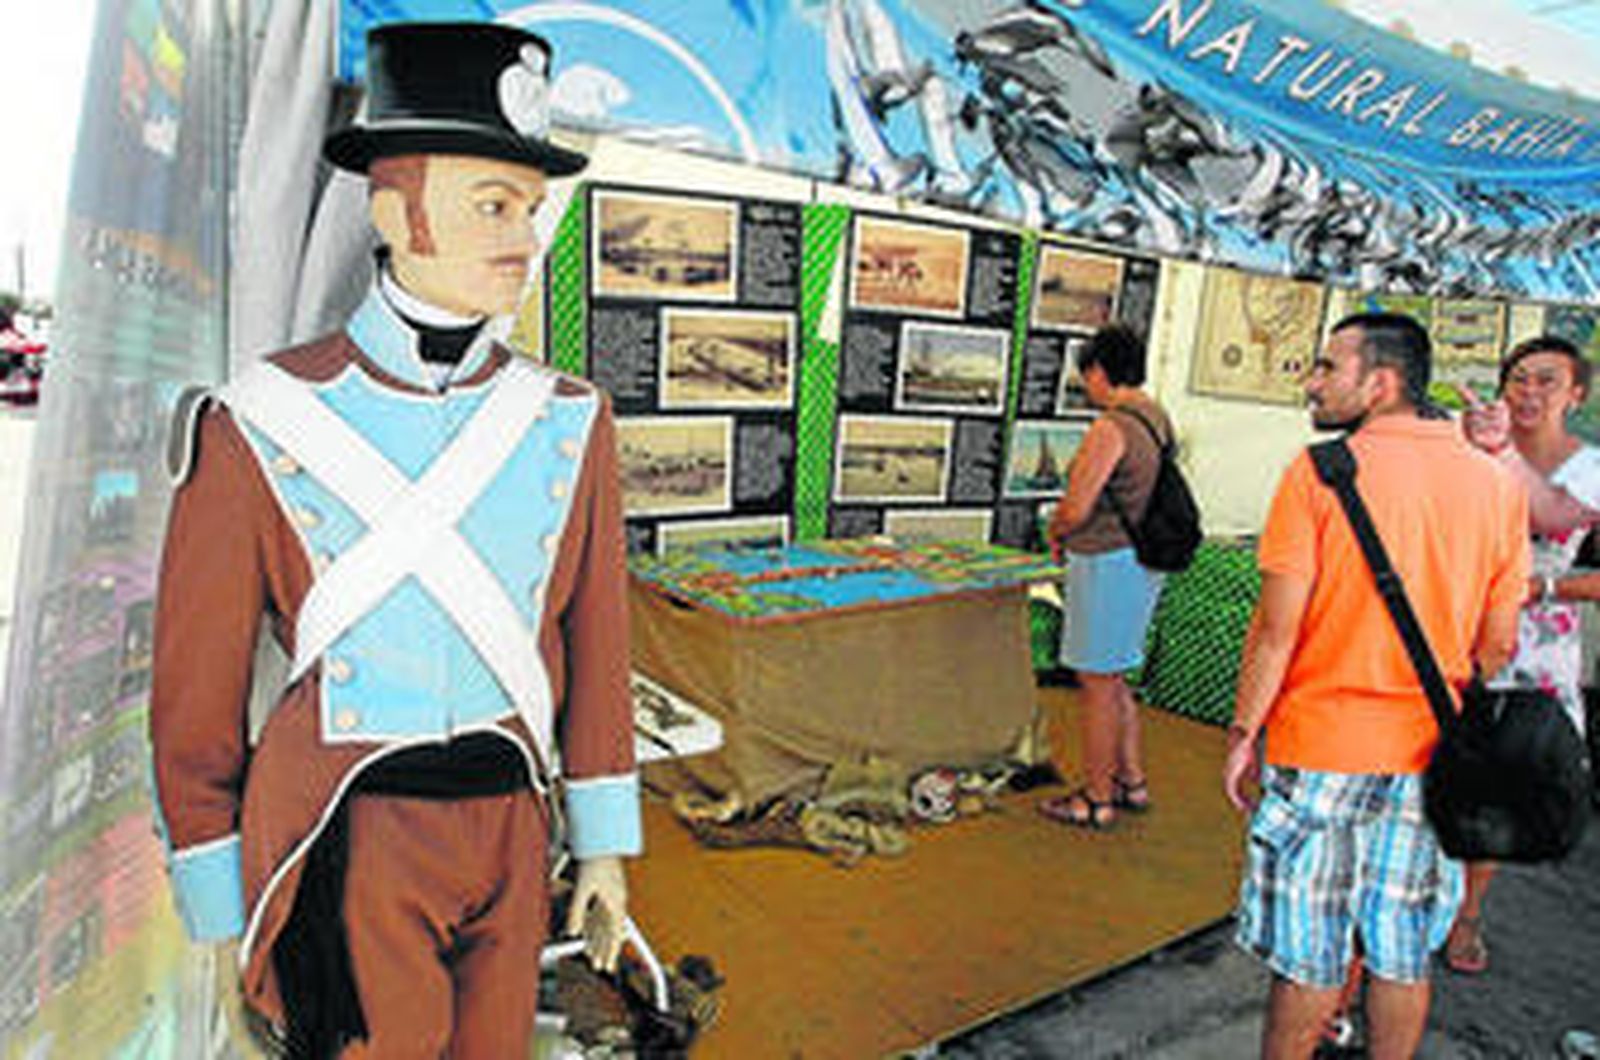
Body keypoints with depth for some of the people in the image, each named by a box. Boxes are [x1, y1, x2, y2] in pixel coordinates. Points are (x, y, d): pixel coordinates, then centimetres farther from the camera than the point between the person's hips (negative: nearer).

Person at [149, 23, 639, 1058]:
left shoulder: (571, 423, -1)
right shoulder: (261, 428, -9)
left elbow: (595, 647, 5)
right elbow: (196, 698, -3)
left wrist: (603, 846, 8)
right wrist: (227, 926, 2)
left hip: (508, 837, 4)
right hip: (349, 850, -3)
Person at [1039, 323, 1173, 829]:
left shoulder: (1111, 428, -20)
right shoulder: (1156, 417, 9)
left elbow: (1075, 509, -22)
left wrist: (1055, 532, 1)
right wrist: (1072, 531, 10)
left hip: (1109, 564, -9)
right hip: (1143, 558, 9)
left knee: (1098, 683, 3)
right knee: (1111, 678, 20)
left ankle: (1097, 800, 15)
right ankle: (1132, 782, 30)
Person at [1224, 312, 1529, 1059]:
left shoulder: (1320, 471, -13)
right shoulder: (1497, 483, 1)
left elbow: (1277, 627, -14)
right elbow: (1497, 644, 6)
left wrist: (1243, 732, -4)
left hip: (1321, 746, -4)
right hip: (1429, 754, 5)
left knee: (1309, 957, 9)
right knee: (1402, 955, 18)